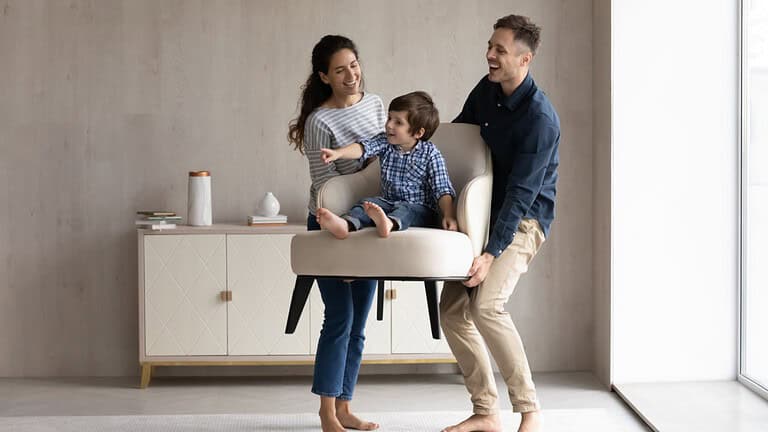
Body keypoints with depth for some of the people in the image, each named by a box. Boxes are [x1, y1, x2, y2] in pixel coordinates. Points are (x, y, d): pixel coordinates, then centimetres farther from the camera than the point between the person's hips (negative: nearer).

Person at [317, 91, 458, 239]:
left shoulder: (430, 153, -5)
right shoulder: (384, 142, 6)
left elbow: (442, 189, -9)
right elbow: (362, 147, -13)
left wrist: (449, 215, -24)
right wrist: (338, 153, -32)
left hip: (420, 209, -5)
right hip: (389, 202, 5)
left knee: (404, 209, -35)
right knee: (367, 203, -22)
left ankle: (387, 223, -68)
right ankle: (345, 224, -51)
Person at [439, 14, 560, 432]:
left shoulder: (540, 118, -22)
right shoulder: (487, 90, 2)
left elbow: (521, 193, -26)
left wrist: (491, 253, -30)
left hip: (524, 219, -8)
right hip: (485, 211, 8)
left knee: (485, 303, -27)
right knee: (452, 307, 0)